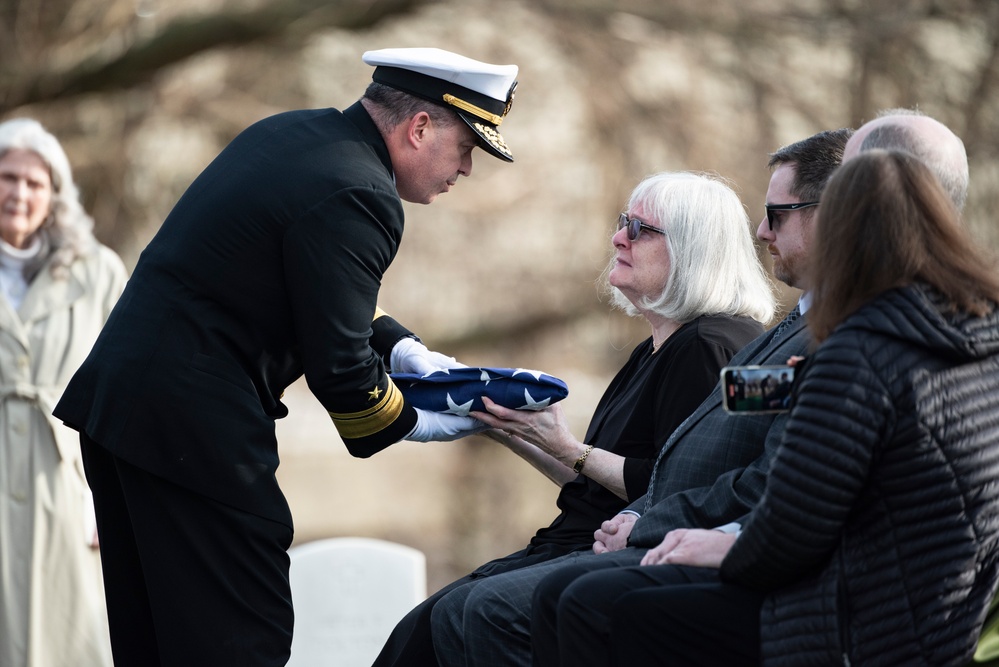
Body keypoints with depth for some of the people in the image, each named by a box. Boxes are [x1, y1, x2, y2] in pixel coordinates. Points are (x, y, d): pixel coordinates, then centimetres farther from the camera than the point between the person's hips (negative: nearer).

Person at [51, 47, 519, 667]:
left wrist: (401, 348, 12)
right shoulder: (356, 197, -19)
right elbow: (340, 372, -17)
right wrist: (426, 422, -1)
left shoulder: (294, 131, 11)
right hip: (192, 424, -10)